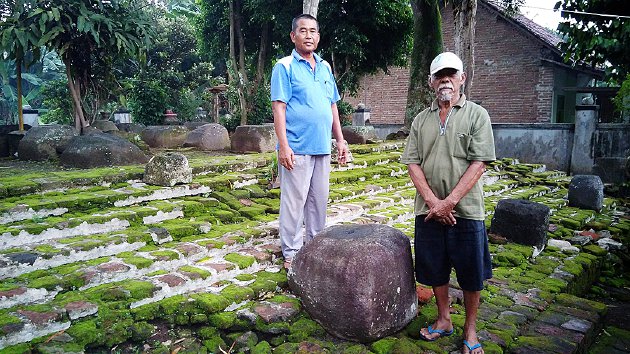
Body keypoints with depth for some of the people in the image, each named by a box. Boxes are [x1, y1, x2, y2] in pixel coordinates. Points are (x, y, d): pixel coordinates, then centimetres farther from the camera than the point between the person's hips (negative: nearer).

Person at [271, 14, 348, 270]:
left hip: (322, 147, 6)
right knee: (294, 201, 0)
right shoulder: (285, 67, -4)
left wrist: (340, 139, 13)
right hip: (297, 149, -6)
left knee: (319, 200, 14)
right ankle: (291, 253, 11)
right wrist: (284, 146, -18)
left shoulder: (325, 67, 14)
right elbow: (279, 107, -10)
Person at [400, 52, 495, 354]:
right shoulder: (421, 120, 9)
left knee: (471, 273, 6)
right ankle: (444, 320, 31)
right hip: (429, 210, 3)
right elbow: (412, 163, 3)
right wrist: (433, 201, -10)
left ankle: (470, 329, 24)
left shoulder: (477, 115, -1)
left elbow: (479, 163, -10)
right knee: (434, 269, 13)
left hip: (466, 210, -3)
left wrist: (449, 202, -16)